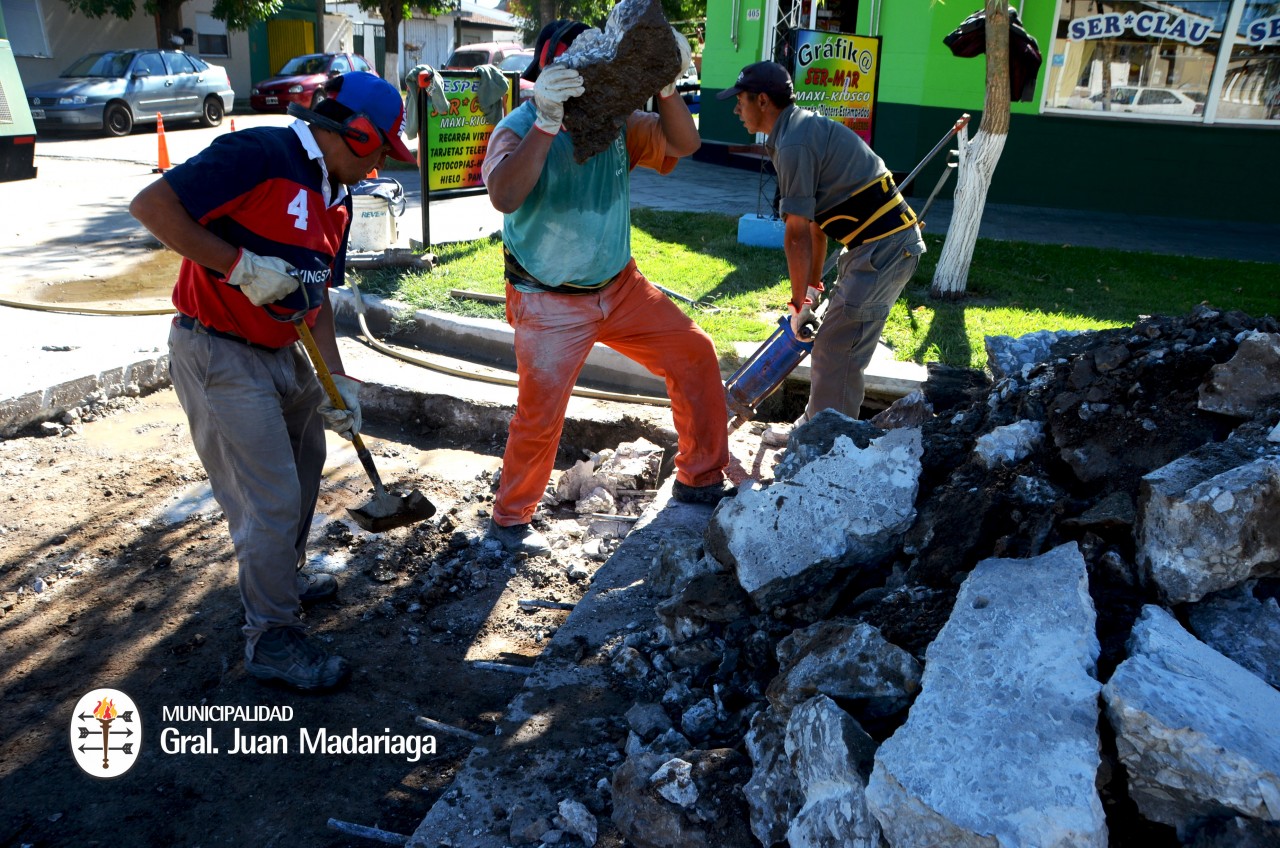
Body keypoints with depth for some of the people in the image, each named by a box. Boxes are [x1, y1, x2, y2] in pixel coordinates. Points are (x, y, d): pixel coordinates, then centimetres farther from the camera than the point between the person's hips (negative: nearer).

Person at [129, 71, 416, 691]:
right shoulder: (259, 153, -18)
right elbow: (151, 205, -22)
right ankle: (270, 637, 13)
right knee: (270, 497, -5)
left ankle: (283, 577, 45)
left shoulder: (336, 195, 10)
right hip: (217, 355, -9)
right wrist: (240, 264, -24)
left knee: (303, 461, 22)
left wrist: (336, 381, 6)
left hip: (281, 352, 9)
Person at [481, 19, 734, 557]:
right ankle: (509, 520, 15)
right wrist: (547, 122, -38)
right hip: (549, 304, -5)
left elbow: (682, 144, -8)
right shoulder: (518, 130, -15)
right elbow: (504, 198, -33)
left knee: (694, 355, 4)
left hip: (621, 288, 6)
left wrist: (666, 88, -24)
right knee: (540, 416, -11)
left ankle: (701, 479, 21)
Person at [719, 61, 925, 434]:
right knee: (832, 344, 18)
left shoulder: (793, 145, -16)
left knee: (837, 356, -7)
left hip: (884, 249, -10)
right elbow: (816, 221, 18)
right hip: (885, 241, 10)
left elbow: (797, 234, -16)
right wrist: (813, 283, 21)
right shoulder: (805, 129, 15)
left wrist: (799, 302, -9)